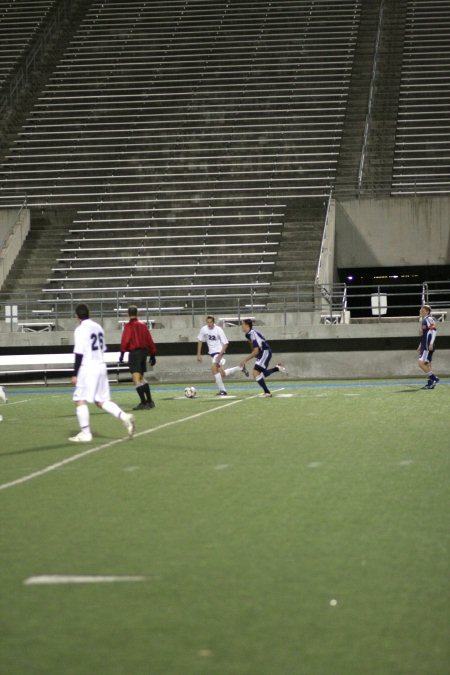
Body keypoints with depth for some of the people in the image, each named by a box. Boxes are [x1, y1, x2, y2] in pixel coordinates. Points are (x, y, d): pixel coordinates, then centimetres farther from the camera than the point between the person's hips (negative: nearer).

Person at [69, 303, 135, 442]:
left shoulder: (81, 329, -12)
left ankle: (85, 433, -3)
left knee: (80, 400, 0)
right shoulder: (98, 327, 11)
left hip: (87, 368, -7)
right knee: (101, 400, 13)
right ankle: (124, 417, -4)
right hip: (101, 367, 7)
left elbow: (79, 353, -15)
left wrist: (75, 374, -12)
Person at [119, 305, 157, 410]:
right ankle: (149, 401, 19)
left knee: (136, 379, -6)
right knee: (142, 378, 19)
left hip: (134, 353, -7)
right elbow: (149, 340, 11)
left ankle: (144, 402, -13)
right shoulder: (143, 325, 10)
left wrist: (122, 353, -15)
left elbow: (125, 340, -16)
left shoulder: (128, 326, -7)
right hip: (144, 352, 7)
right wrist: (152, 354, 16)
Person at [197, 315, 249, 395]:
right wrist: (199, 354, 5)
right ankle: (240, 368, 27)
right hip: (211, 352, 5)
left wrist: (220, 355, -24)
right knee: (222, 374, 3)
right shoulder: (204, 329, -4)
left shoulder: (219, 330, -16)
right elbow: (200, 341, 9)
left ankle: (222, 390, -19)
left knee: (213, 368, -25)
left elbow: (225, 343, -13)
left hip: (219, 352, -5)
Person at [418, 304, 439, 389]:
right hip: (424, 346, 10)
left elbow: (433, 332, -18)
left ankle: (434, 378, -10)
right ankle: (430, 383, 11)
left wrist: (431, 344, -24)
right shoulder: (423, 320, 20)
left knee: (421, 363, -16)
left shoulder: (429, 319, -9)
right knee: (427, 365, 9)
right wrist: (420, 346, 25)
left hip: (428, 347, -10)